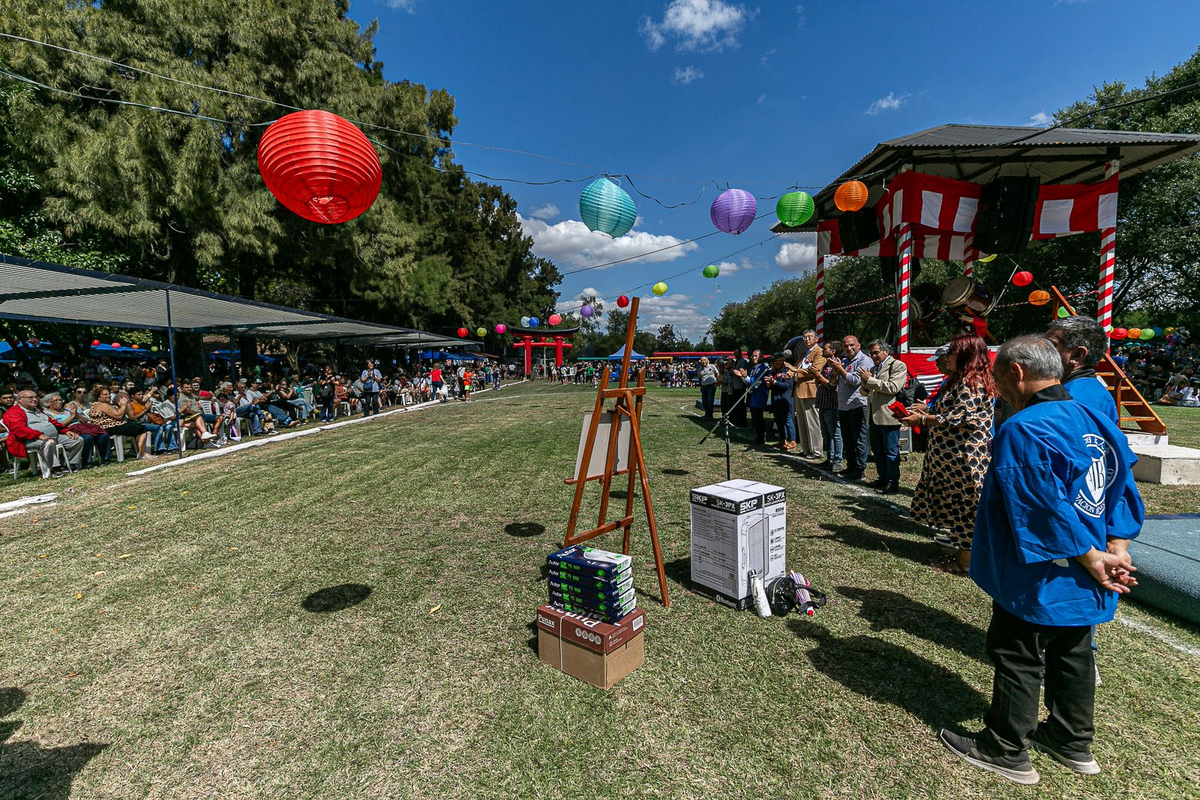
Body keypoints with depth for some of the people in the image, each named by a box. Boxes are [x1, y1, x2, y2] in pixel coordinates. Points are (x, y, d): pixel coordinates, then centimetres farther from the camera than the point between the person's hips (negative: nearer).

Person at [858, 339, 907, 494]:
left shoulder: (898, 365, -5)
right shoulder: (873, 369, 18)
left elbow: (893, 387, -19)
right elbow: (864, 392, 20)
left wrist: (870, 380, -15)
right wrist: (865, 384, -3)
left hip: (888, 416, -8)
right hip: (874, 416, 8)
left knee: (891, 452, -1)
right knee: (877, 451, 15)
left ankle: (892, 483, 6)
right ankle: (883, 479, 26)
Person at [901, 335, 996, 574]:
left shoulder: (970, 382, -16)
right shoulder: (960, 380, 16)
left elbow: (961, 418, -23)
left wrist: (923, 419, -20)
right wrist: (928, 409, 11)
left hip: (965, 455, -10)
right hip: (954, 454, 10)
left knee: (964, 503, -1)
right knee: (958, 502, 15)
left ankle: (965, 561, 10)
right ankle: (963, 554, 25)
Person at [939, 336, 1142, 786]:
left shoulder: (1022, 431, -24)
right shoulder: (1094, 419, 4)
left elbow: (1046, 508, -26)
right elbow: (1123, 486, 7)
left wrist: (1091, 558, -13)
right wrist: (1116, 549, 2)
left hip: (1039, 579, -8)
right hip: (1084, 581, 8)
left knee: (1017, 659, 7)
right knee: (1073, 654, 22)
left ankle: (1007, 751, 23)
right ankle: (1073, 742, 40)